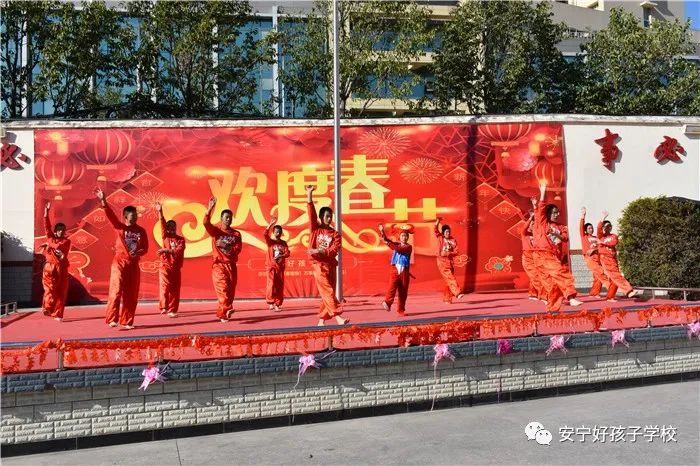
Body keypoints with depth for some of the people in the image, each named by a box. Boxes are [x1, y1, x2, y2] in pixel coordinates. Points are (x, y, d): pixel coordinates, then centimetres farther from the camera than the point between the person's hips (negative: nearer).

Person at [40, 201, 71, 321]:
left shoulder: (66, 241, 5)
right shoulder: (51, 237, 10)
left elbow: (58, 246, -15)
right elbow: (47, 225, 0)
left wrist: (49, 244, -1)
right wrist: (46, 211, -7)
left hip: (61, 268, 0)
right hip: (50, 267, 0)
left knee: (61, 292, 2)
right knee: (50, 289, -12)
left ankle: (58, 314, 8)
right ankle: (47, 308, 6)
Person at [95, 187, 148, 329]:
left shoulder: (141, 230, 7)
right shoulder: (120, 227, 0)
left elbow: (145, 247, 7)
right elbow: (110, 215, -14)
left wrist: (138, 252, -15)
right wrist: (103, 201, -28)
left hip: (134, 265, 3)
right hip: (120, 263, -3)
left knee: (131, 295, 5)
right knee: (116, 291, -12)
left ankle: (127, 321, 13)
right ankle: (112, 319, -10)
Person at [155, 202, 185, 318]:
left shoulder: (181, 239, 7)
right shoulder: (165, 236, 7)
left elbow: (178, 251, -10)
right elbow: (163, 225, -8)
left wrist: (167, 250, -23)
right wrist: (160, 212, -22)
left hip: (176, 268, 2)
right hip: (165, 266, -1)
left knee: (175, 289, 3)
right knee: (165, 286, -18)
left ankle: (172, 310, 11)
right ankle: (164, 307, -17)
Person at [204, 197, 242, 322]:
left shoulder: (236, 234, 10)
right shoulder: (215, 230, 4)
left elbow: (238, 249, -2)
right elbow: (206, 223, -16)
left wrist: (225, 246, -15)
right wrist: (210, 208, -26)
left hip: (232, 265, 3)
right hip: (219, 265, -3)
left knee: (230, 291, 4)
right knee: (223, 288, -17)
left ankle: (222, 313, 14)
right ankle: (227, 310, -28)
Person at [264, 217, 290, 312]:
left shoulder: (283, 243, 9)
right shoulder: (270, 242, 2)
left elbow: (287, 253, -3)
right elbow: (265, 234, -17)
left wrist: (280, 256, -22)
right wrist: (271, 224, -26)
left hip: (280, 267, 3)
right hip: (271, 266, -3)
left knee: (280, 286, 2)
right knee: (271, 284, -15)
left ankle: (277, 304, 10)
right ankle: (271, 302, -2)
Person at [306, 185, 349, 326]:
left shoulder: (335, 234, 7)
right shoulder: (315, 229, 4)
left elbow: (334, 250, -7)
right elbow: (311, 212, -6)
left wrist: (318, 251, -20)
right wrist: (309, 194, -13)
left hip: (330, 264, 4)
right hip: (318, 264, -4)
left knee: (328, 293, 6)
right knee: (328, 291, -12)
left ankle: (322, 320, 15)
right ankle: (337, 317, -19)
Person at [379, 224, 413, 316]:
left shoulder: (409, 247, 1)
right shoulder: (396, 244, 14)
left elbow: (399, 250, -16)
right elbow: (386, 240, 2)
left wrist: (388, 244, -22)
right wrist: (382, 232, -15)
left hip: (404, 271, -1)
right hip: (395, 269, 1)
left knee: (403, 291, 2)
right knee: (392, 285, -22)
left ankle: (401, 309, 10)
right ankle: (387, 302, -31)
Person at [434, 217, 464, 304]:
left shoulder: (453, 240, 4)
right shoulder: (440, 238, 2)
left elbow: (456, 251, 0)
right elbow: (436, 230, -10)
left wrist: (448, 253, -16)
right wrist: (437, 222, -26)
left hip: (450, 262, 3)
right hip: (442, 262, -3)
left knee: (448, 280, 6)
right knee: (450, 278, -16)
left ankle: (447, 298, 15)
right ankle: (457, 293, -24)